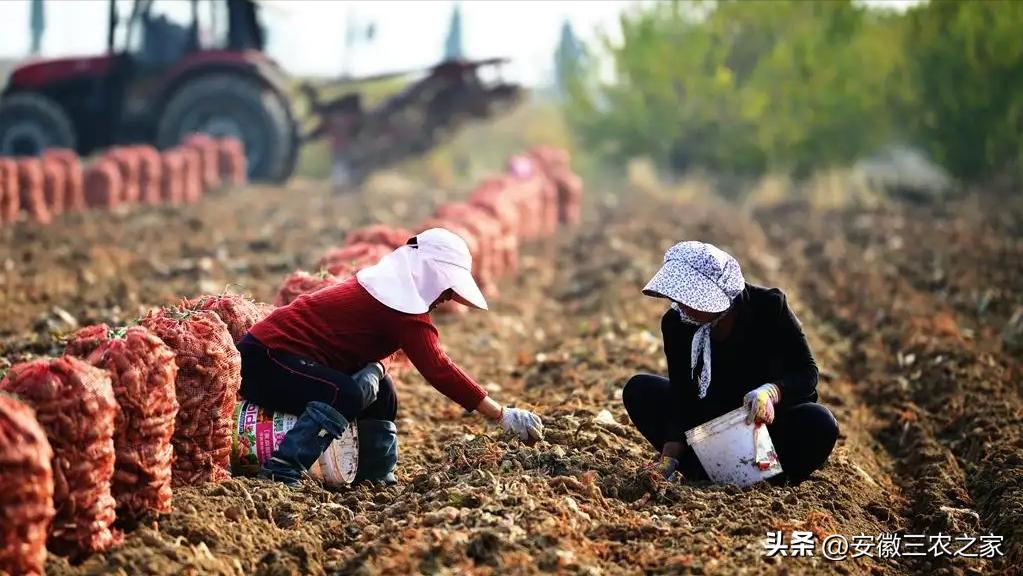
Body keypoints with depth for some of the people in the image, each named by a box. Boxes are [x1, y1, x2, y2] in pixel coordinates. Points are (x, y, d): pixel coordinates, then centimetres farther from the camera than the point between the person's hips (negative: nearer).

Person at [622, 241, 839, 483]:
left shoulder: (769, 305, -22)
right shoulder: (676, 323, -13)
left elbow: (807, 372, -21)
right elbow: (682, 397, -15)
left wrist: (770, 392, -42)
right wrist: (669, 458, -29)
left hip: (770, 419, -3)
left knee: (819, 423, -35)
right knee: (639, 390, -14)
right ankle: (709, 476, -18)